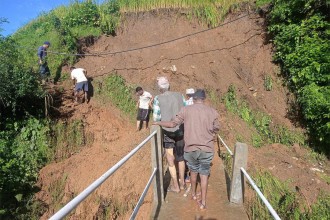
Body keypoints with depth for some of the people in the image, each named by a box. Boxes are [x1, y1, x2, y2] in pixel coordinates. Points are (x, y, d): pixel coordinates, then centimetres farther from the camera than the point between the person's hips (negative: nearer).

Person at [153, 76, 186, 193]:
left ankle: (175, 186, 21)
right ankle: (182, 183, 32)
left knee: (170, 160, 10)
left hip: (167, 132, -4)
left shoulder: (158, 99, -10)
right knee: (180, 157, 21)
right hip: (180, 130, 4)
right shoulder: (180, 95, 1)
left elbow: (156, 118, -11)